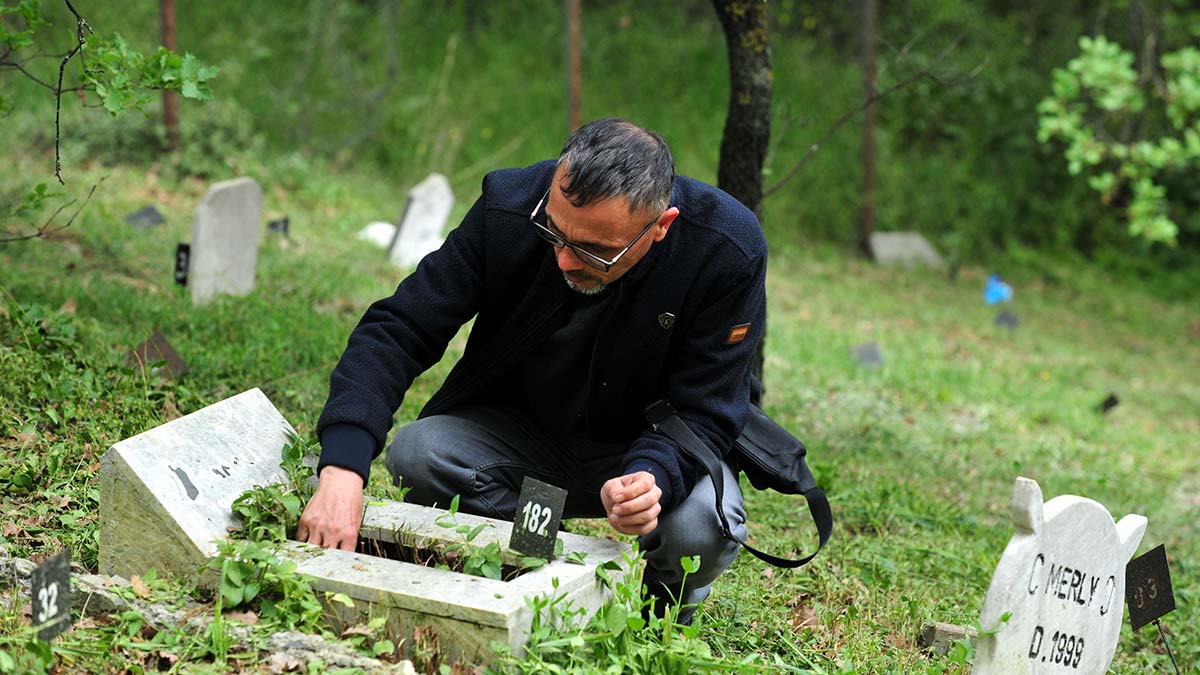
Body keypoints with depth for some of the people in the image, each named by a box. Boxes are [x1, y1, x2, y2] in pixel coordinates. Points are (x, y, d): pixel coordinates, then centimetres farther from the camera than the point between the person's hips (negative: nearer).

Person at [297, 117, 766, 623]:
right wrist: (342, 467, -37)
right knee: (416, 453, -27)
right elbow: (398, 330, -23)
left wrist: (654, 477, -44)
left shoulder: (728, 252, -27)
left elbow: (704, 410, -20)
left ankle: (661, 600, 2)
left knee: (702, 529, -34)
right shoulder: (506, 210, -23)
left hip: (657, 452, -1)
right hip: (518, 429, 2)